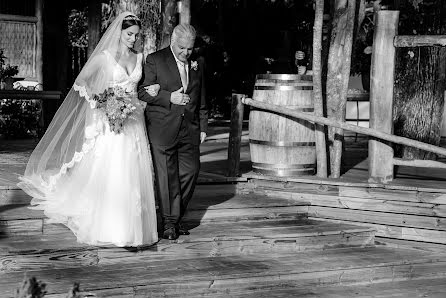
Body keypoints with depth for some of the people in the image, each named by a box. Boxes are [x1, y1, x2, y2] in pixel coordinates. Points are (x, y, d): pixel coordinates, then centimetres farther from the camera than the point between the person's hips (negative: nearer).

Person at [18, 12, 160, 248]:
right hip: (110, 122, -4)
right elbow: (80, 81, 3)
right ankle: (107, 227, 4)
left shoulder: (138, 58, 11)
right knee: (108, 174, -5)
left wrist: (149, 92, 1)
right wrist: (96, 103, -10)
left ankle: (130, 226, 13)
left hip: (133, 124, 4)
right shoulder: (104, 57, -3)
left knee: (133, 176, 3)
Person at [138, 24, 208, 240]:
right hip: (162, 129, -4)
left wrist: (203, 127, 14)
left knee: (190, 172, 2)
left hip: (189, 130, 4)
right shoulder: (155, 60, -2)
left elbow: (201, 100, 18)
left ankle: (177, 217, 19)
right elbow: (143, 92, -6)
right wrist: (170, 97, -16)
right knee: (167, 176, 0)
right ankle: (169, 222, 10)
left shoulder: (196, 66, 12)